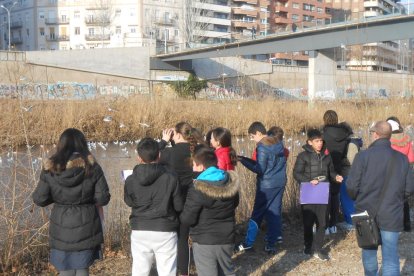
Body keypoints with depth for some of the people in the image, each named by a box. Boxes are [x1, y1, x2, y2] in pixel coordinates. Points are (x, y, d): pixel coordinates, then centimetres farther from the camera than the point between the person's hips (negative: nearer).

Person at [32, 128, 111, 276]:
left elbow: (39, 199, -3)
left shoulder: (50, 169, -6)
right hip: (86, 227, 0)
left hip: (61, 229, 0)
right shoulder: (91, 167, -8)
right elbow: (103, 198, -7)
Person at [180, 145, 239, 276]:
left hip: (204, 241, -6)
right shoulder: (231, 181, -2)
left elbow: (187, 219, -17)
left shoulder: (198, 189, -22)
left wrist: (180, 215, 3)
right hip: (226, 238, 6)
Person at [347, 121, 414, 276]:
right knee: (391, 257, 2)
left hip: (367, 212, 0)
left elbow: (351, 186, -11)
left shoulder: (363, 156, -12)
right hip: (392, 216, 0)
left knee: (369, 251, 21)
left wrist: (358, 199, 11)